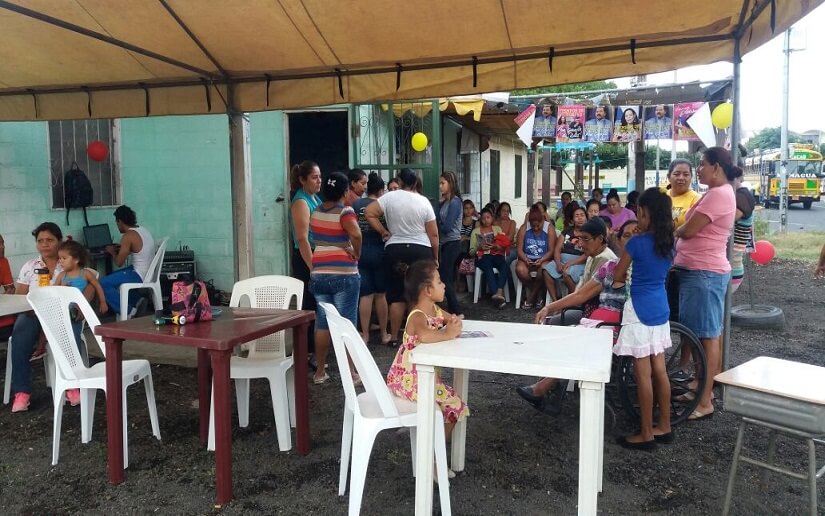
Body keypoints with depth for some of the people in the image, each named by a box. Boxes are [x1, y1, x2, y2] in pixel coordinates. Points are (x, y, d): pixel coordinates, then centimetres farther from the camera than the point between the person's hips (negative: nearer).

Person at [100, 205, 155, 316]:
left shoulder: (128, 236, -17)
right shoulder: (142, 230, 9)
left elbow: (119, 262, -13)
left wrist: (112, 251, 5)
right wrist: (121, 249, 20)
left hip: (140, 277, -9)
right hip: (149, 273, 9)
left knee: (103, 283, -8)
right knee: (113, 277, 26)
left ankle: (128, 311, -3)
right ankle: (135, 303, 22)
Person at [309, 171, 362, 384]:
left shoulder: (315, 212, 9)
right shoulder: (345, 211, -10)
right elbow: (356, 234, -26)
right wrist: (357, 253, -12)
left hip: (319, 274, 5)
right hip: (344, 274, -5)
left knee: (322, 323, 11)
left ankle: (320, 372, 18)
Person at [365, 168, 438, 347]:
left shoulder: (390, 197, -2)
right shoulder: (424, 201, 0)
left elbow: (369, 213, -9)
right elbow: (433, 234, 0)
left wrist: (384, 232, 0)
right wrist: (435, 257, 10)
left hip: (395, 250, 0)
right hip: (421, 251, 0)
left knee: (396, 295, 6)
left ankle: (394, 337, 10)